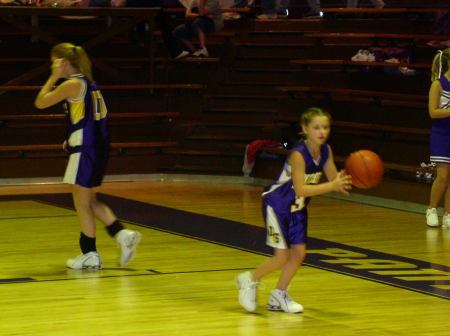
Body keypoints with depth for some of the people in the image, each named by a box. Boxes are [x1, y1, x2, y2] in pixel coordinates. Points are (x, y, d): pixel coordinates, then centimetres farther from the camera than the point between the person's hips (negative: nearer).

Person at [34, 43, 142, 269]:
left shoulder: (72, 84, -14)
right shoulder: (87, 82, 14)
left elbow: (40, 102, -10)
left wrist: (54, 77, -4)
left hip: (85, 149, -9)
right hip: (98, 146, 9)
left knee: (82, 201, 2)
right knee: (89, 201, 17)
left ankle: (90, 255, 8)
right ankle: (123, 235, 8)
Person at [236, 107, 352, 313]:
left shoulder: (326, 151, -7)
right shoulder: (298, 154, -30)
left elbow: (333, 178, -2)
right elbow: (300, 189, -36)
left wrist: (344, 181, -26)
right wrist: (333, 186, -43)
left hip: (297, 208, 7)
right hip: (277, 204, -7)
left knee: (299, 253, 5)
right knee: (282, 258, -7)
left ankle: (279, 296, 22)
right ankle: (249, 280, 17)